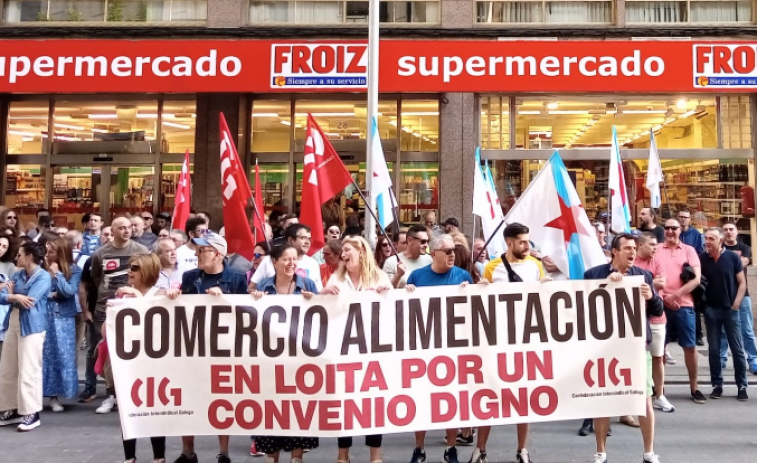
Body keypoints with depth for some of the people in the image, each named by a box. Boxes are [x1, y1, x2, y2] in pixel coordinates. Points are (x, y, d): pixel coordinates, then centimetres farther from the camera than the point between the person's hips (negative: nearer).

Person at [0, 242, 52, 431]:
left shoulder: (43, 276, -9)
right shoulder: (17, 275, 12)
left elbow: (30, 301, -19)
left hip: (32, 327, -8)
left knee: (28, 371, -5)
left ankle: (31, 413, 3)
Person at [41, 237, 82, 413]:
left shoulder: (74, 270, -2)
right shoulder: (43, 268, 0)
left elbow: (69, 292, -12)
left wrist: (57, 274, -11)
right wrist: (49, 295, -14)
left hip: (63, 318, -1)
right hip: (44, 316, 1)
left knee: (61, 356, 2)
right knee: (44, 355, 3)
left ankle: (54, 396, 11)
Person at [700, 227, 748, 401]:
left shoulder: (733, 257, -4)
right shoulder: (701, 259, -2)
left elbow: (742, 283, 0)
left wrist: (736, 304, -7)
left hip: (730, 309, -1)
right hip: (711, 310, 1)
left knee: (737, 349, 4)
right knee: (714, 350, 7)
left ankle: (742, 385, 14)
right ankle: (717, 385, 15)